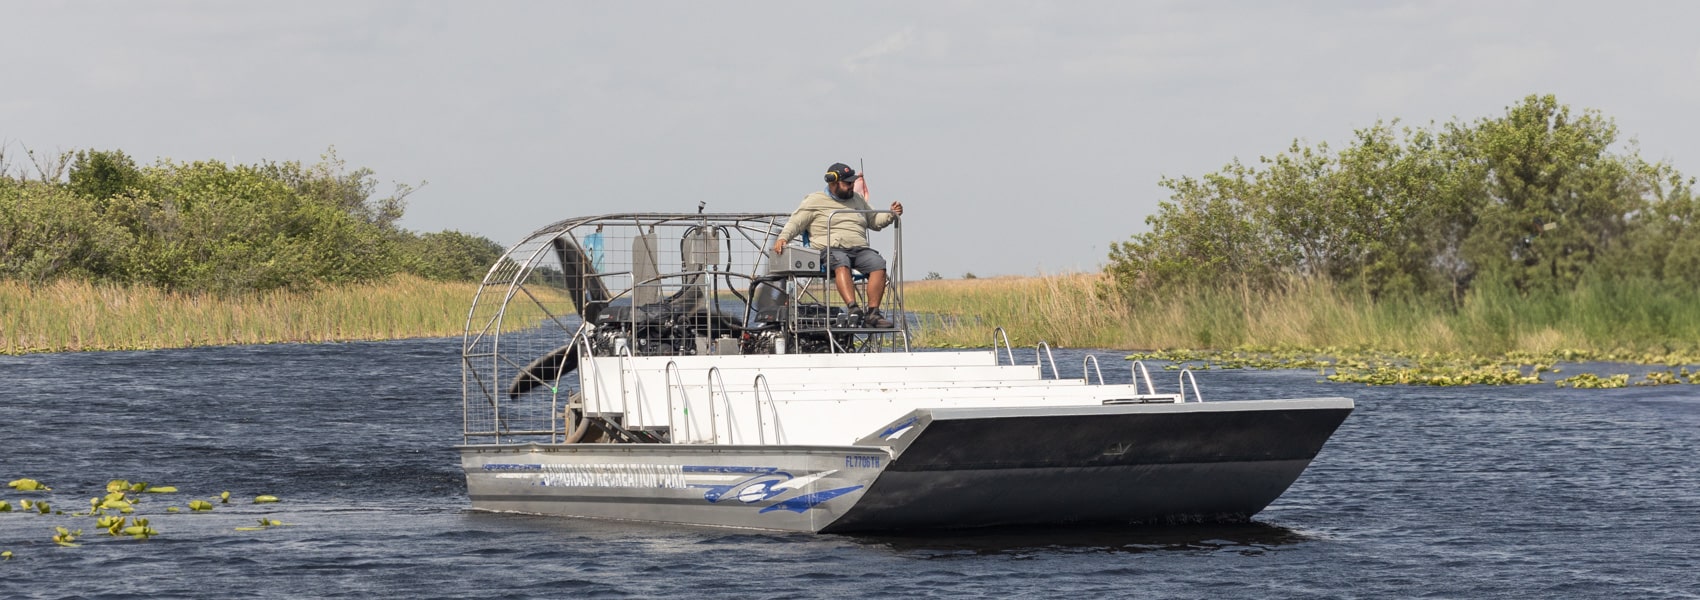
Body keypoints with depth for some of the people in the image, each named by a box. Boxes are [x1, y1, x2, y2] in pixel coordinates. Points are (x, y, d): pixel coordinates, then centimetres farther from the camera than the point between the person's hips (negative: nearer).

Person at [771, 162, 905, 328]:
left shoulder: (857, 199, 28)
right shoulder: (814, 201, 11)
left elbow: (875, 222, 35)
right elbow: (795, 223, 5)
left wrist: (891, 215, 16)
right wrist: (782, 238, -13)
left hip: (859, 248, 5)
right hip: (831, 248, -5)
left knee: (878, 264, -26)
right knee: (841, 264, -40)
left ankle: (873, 312, -31)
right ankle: (853, 308, -56)